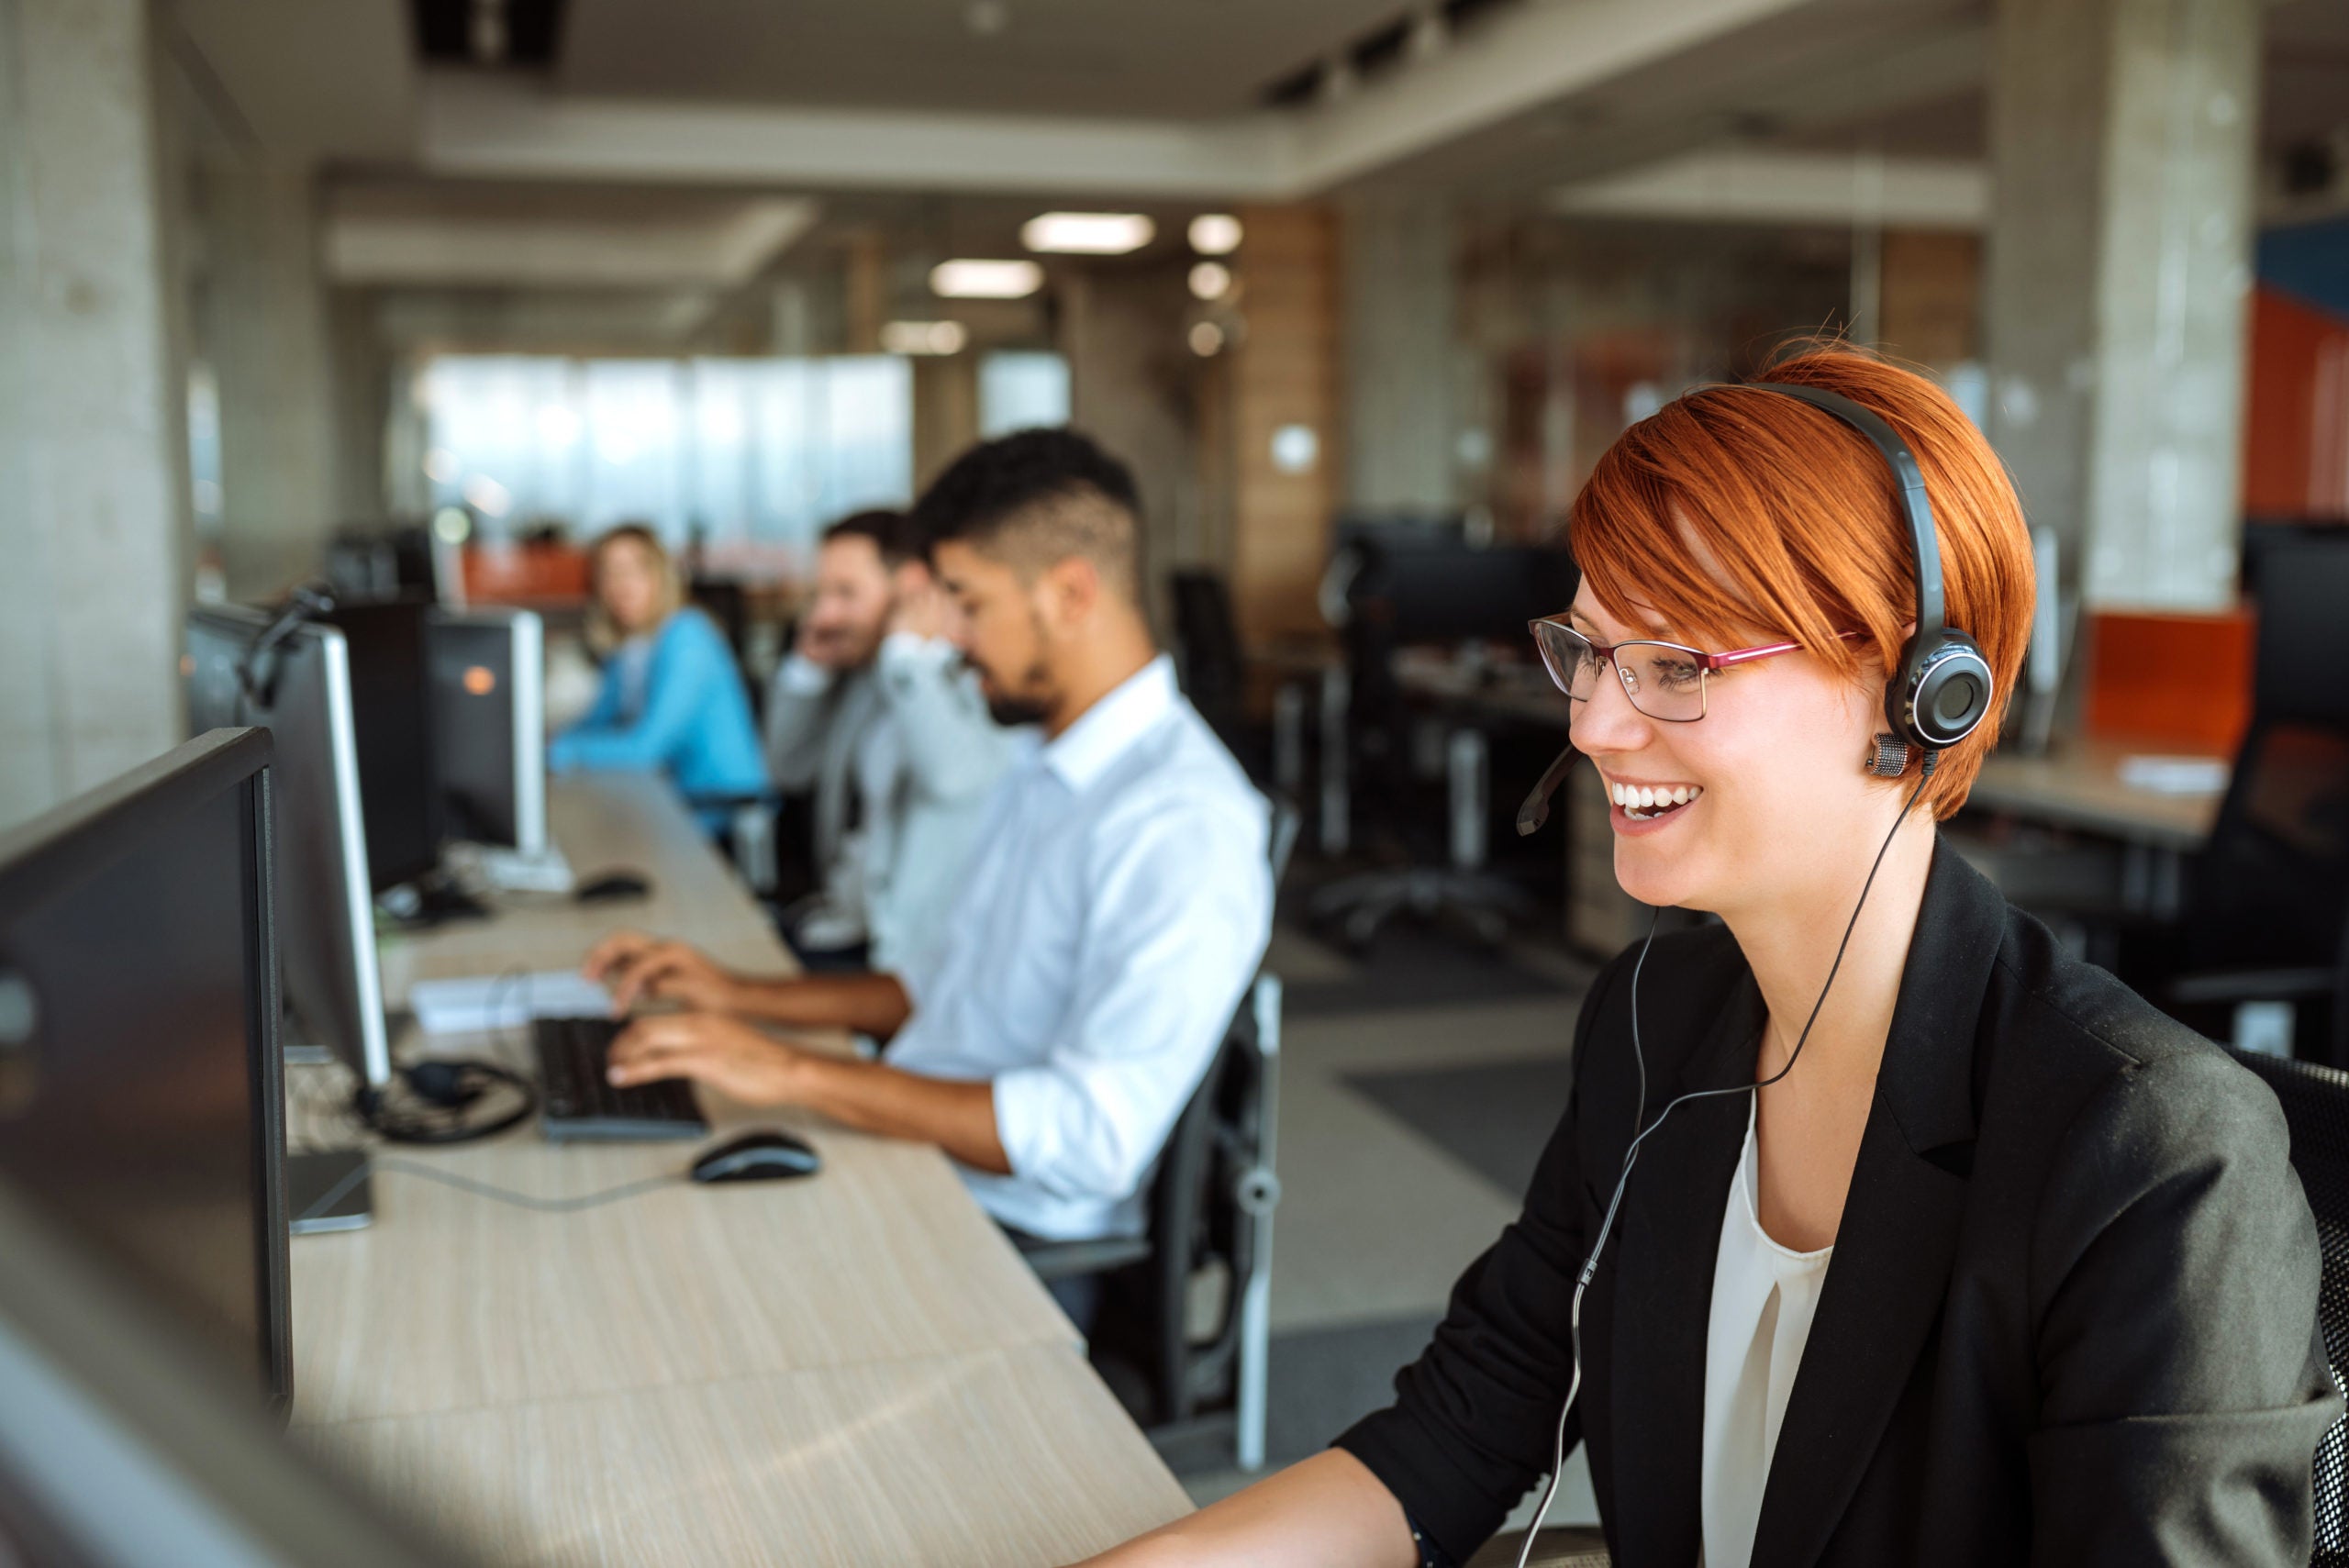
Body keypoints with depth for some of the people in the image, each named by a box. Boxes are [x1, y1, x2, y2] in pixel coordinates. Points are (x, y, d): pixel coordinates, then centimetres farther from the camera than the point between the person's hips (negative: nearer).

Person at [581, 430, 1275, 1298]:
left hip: (1007, 1236, -9)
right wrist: (743, 997, 14)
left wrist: (796, 1073, -25)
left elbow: (1091, 1138, -28)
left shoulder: (1184, 825, -21)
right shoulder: (1043, 772, 14)